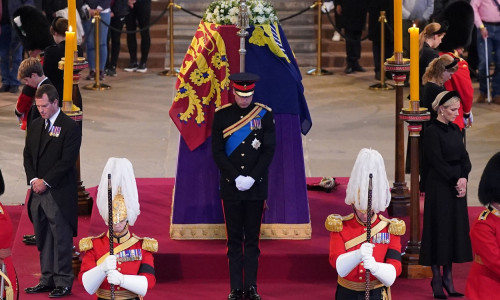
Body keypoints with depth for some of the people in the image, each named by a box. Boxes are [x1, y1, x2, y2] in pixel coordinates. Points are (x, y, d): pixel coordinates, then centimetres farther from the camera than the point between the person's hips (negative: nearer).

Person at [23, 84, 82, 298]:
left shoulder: (70, 127, -7)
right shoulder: (35, 125, 14)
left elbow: (67, 161, -13)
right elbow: (27, 155, 15)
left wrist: (46, 182, -13)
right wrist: (33, 179, -1)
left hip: (59, 194, -7)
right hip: (38, 191, 7)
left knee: (61, 240, -3)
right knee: (43, 240, 10)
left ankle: (63, 283, 3)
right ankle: (47, 280, 17)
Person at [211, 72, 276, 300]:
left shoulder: (264, 114, 1)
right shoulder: (222, 115, 0)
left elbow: (269, 150, -1)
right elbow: (217, 152, -2)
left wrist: (252, 178, -11)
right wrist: (236, 178, -11)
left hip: (256, 187, 0)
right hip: (231, 187, 0)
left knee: (252, 239, 5)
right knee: (234, 239, 4)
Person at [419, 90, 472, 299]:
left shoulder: (455, 130, 10)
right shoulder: (432, 132, -12)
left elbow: (464, 157, 7)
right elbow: (437, 162, -15)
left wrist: (463, 178, -9)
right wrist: (455, 181, -14)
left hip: (457, 186, 7)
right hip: (439, 187, -7)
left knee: (455, 229, 7)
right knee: (439, 229, -2)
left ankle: (448, 276, 14)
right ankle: (437, 279, 5)